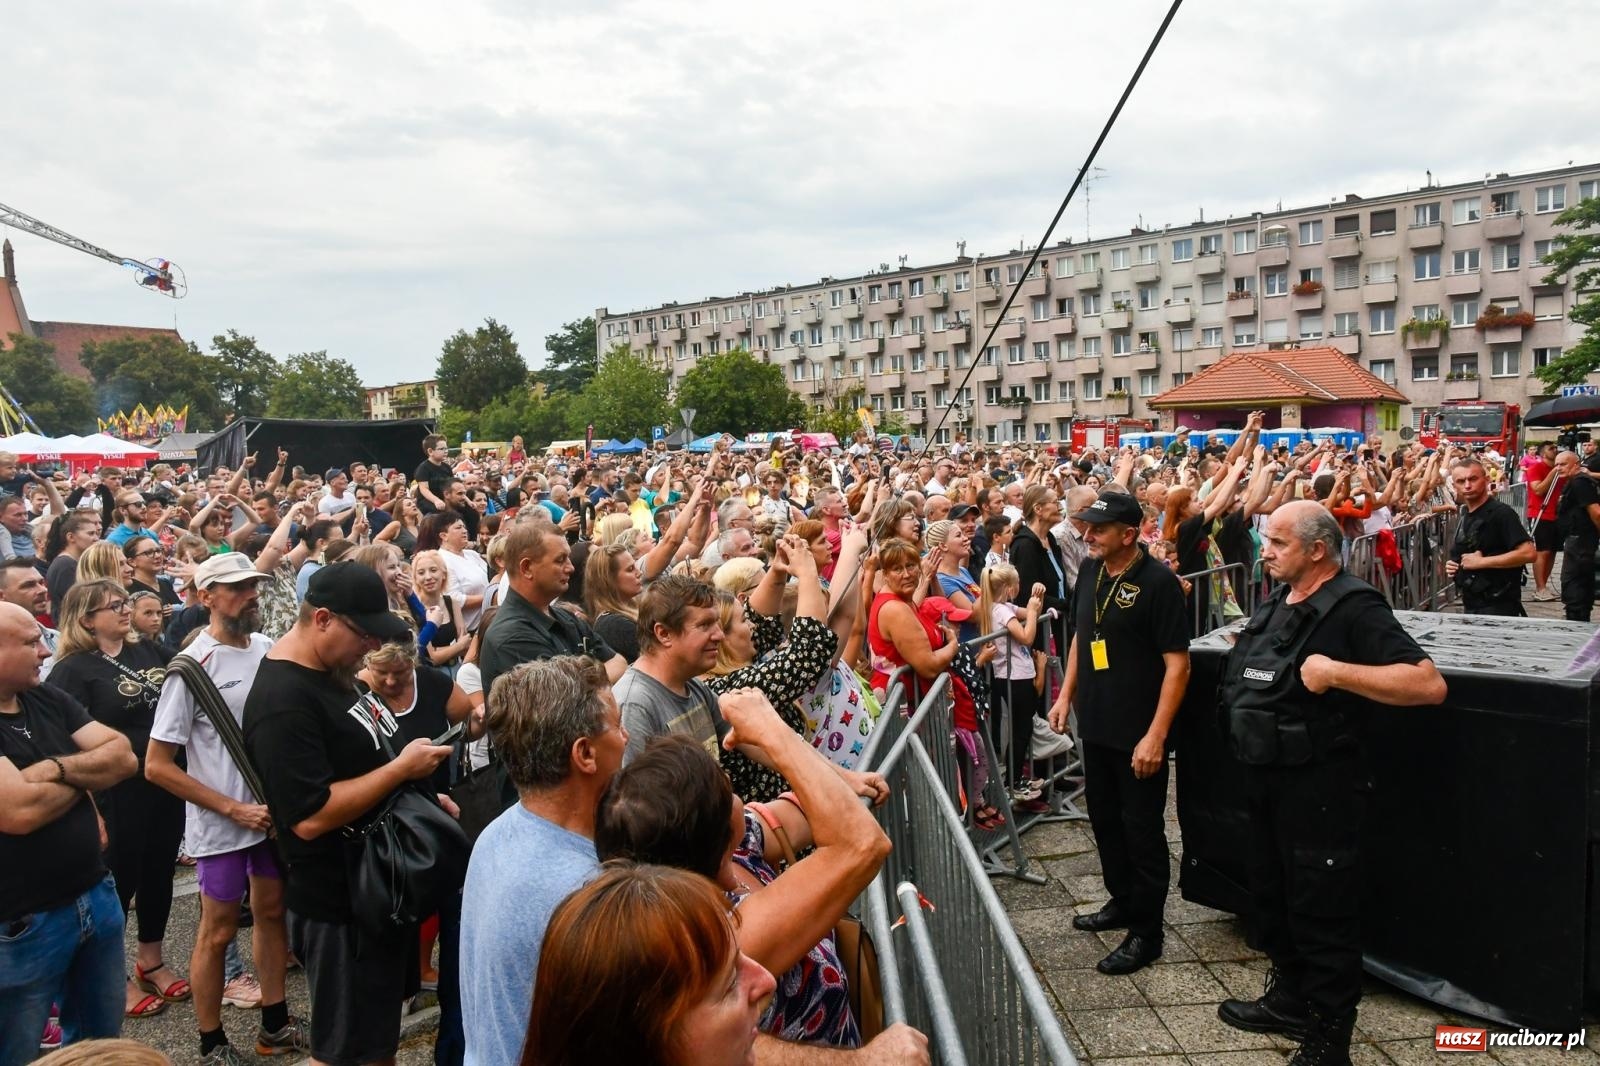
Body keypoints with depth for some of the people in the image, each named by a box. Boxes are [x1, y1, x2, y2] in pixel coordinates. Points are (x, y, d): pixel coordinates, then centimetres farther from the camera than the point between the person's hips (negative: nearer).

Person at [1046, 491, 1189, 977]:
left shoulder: (1158, 582, -18)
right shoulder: (1090, 571, 3)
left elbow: (1178, 664, -18)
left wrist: (1156, 736, -22)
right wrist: (1066, 694, 11)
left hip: (1138, 734, -7)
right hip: (1096, 726, 7)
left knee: (1142, 830, 6)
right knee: (1105, 820, 20)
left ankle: (1146, 932, 20)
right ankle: (1121, 903, 39)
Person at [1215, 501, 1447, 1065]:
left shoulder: (1353, 608, -17)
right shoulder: (1277, 602, 9)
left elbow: (1429, 684, -27)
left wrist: (1336, 671, -30)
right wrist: (1244, 655, 9)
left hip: (1317, 783, -9)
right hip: (1265, 774, 9)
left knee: (1322, 910, 4)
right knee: (1271, 892, 21)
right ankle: (1289, 1000, 39)